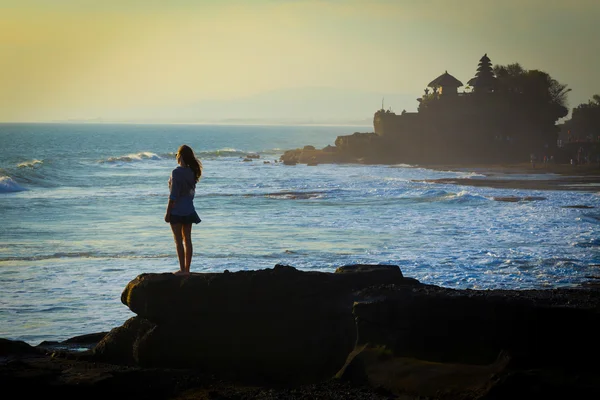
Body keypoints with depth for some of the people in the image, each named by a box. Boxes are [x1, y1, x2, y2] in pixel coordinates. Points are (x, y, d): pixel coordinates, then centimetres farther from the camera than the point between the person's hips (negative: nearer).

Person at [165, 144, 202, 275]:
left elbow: (173, 195, -17)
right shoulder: (192, 172, 5)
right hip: (189, 210, 7)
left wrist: (168, 212, -11)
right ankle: (187, 269, 14)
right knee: (187, 240, 10)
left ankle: (182, 269, -1)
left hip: (177, 210, -7)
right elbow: (191, 192, 10)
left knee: (178, 241, -1)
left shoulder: (177, 172, -16)